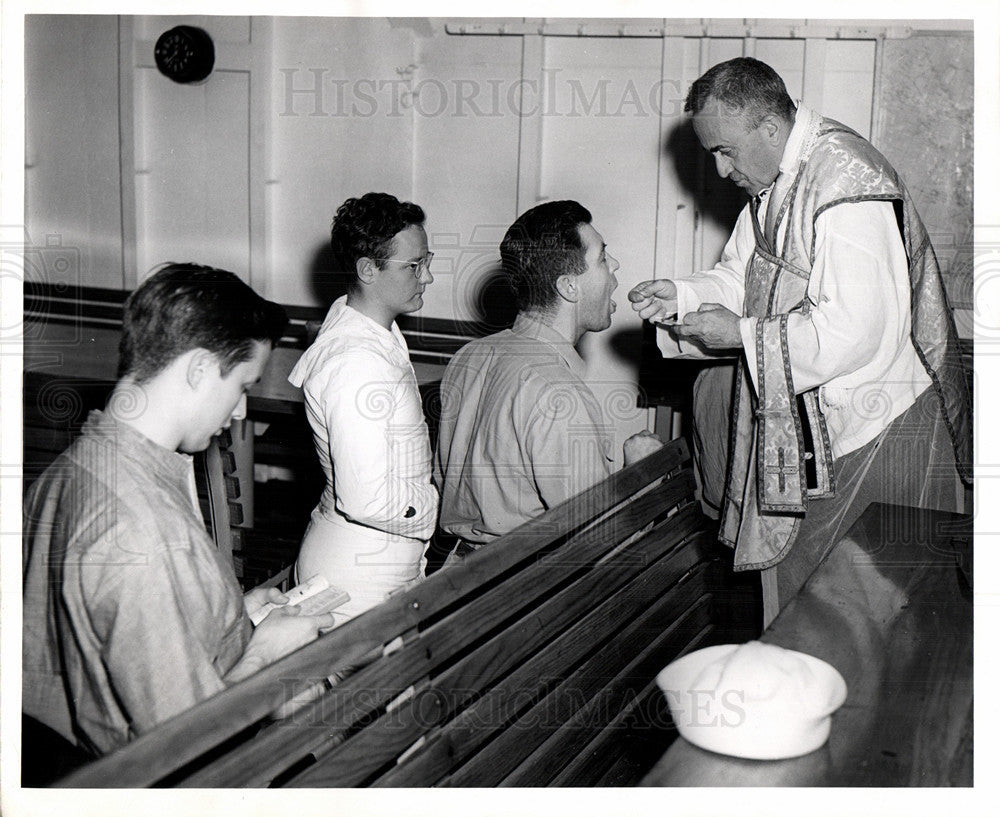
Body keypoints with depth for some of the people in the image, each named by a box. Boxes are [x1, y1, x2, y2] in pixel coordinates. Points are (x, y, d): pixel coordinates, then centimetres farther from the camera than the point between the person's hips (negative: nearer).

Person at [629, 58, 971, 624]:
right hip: (802, 423, 9)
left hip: (873, 430, -9)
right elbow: (744, 276, 16)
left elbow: (852, 333, -28)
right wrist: (681, 295, -3)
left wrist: (741, 334, -19)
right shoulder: (775, 181, 6)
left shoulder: (847, 186, -24)